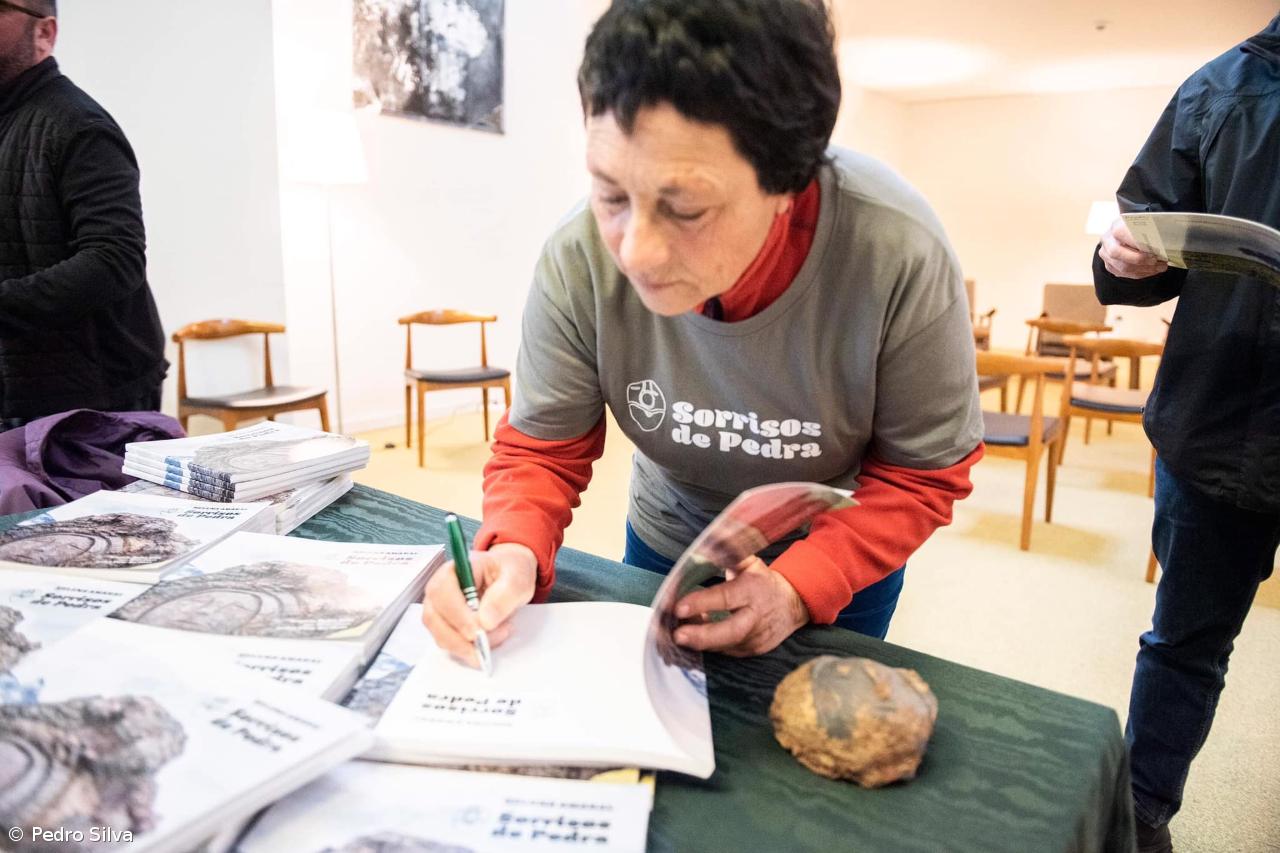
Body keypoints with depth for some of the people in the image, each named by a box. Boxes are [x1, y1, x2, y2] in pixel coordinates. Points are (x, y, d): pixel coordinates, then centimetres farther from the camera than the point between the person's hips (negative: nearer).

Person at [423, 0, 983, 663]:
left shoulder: (899, 256, -33)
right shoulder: (577, 260, -29)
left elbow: (923, 475, -20)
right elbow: (541, 450, -15)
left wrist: (800, 586, -33)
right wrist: (513, 552, -35)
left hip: (841, 560, -1)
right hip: (666, 544, 2)